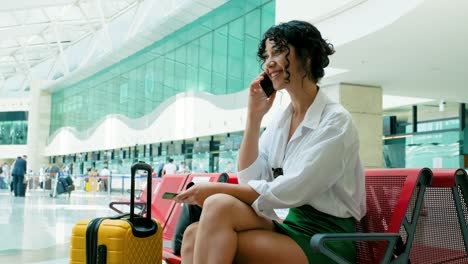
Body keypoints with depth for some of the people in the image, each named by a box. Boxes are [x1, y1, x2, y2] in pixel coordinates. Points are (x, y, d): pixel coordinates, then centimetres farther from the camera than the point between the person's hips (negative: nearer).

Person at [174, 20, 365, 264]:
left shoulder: (335, 121, -10)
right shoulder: (280, 120, 12)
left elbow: (291, 191, -18)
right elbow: (250, 180, 4)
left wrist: (216, 189, -16)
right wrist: (254, 116, 0)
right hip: (290, 227, 7)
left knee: (219, 206, -26)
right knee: (196, 234, -17)